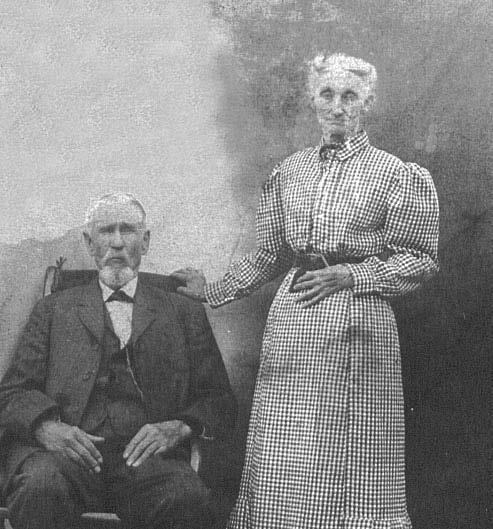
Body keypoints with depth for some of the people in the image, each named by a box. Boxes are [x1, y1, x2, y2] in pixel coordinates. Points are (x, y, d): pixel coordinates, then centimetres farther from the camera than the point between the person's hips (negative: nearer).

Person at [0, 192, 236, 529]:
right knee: (43, 489, -35)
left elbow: (221, 403, 15)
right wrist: (46, 426, -10)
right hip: (68, 451, 0)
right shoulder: (54, 310, 23)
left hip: (144, 452, 0)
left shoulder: (185, 314, 22)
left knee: (188, 498, -33)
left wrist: (178, 427, -8)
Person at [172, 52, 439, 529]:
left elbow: (419, 261, -1)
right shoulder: (289, 172, 14)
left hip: (357, 327, -3)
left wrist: (348, 277, -10)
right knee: (280, 465, 3)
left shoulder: (398, 175, 2)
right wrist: (213, 292, 14)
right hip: (291, 328, 4)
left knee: (350, 462, -2)